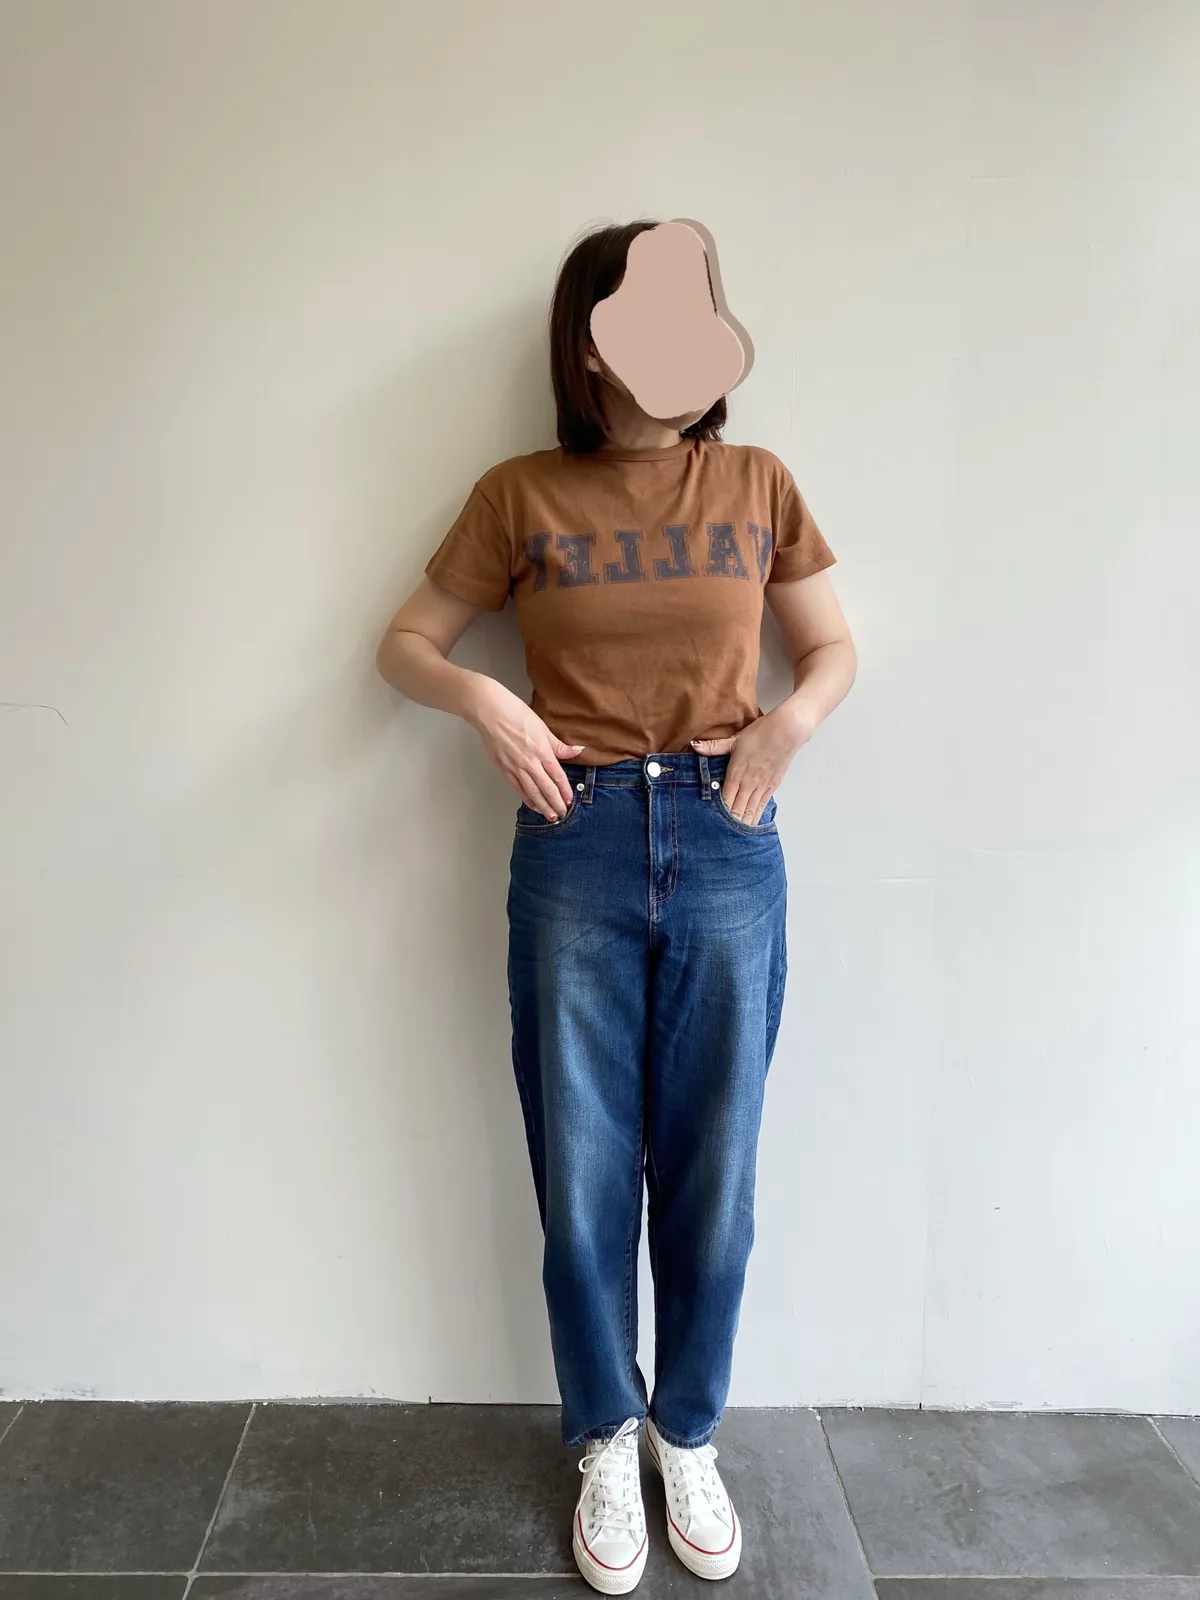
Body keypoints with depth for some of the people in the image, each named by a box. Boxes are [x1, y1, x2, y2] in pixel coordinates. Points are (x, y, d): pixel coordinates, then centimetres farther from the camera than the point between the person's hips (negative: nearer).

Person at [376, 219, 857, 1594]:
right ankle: (606, 1441, 35)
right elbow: (405, 643, 9)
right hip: (576, 854, -1)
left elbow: (835, 649, 14)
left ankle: (689, 1437, 36)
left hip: (727, 852, 1)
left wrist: (795, 715, -8)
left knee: (712, 1177, 10)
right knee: (583, 1181, 8)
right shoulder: (521, 497, 3)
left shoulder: (758, 485, 7)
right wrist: (479, 696, -12)